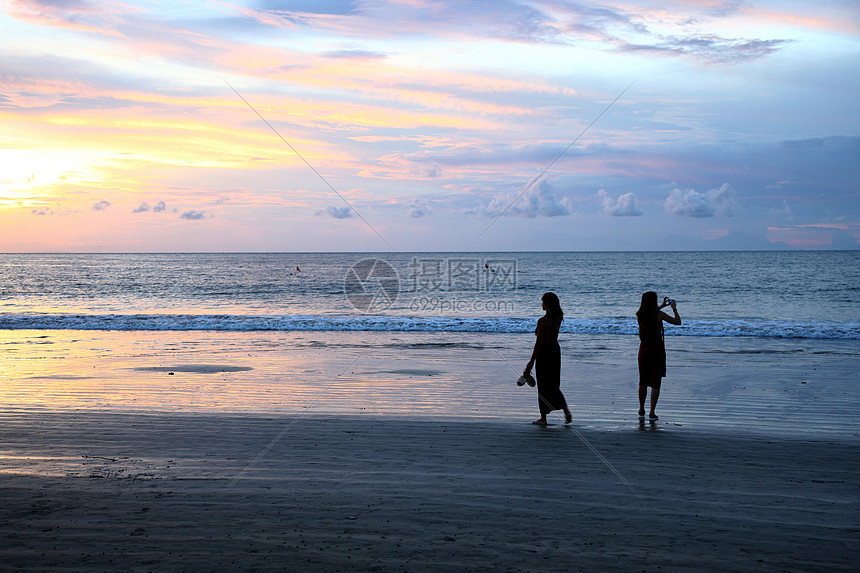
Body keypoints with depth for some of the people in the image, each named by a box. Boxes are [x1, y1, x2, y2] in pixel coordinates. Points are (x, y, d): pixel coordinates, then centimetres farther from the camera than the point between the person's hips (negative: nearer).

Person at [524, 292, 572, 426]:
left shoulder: (542, 321, -20)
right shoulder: (558, 318, -2)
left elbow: (539, 342, -20)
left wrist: (531, 362, -16)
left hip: (544, 351, -6)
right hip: (555, 350, 6)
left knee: (543, 385, 4)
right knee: (553, 384, 17)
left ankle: (543, 418, 12)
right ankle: (566, 410, 4)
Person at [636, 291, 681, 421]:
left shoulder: (639, 314, 1)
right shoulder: (659, 314, -13)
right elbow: (678, 322, -4)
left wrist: (662, 306, 31)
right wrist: (674, 308, 10)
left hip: (644, 349, 4)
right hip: (657, 349, -4)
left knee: (643, 382, 16)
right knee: (656, 383, 1)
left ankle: (641, 410, 25)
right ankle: (652, 413, -3)